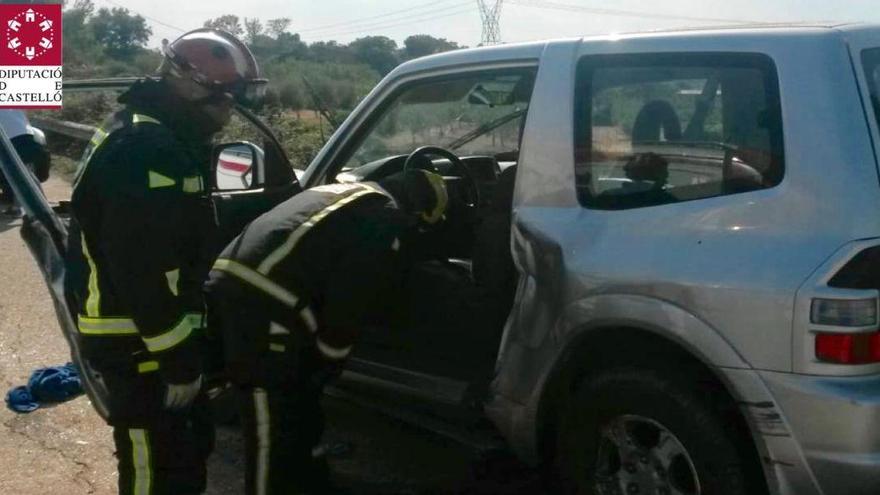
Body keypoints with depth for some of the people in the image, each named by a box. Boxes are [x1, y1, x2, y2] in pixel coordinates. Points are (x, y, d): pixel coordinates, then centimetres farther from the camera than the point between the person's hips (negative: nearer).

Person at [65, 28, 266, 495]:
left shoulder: (160, 139, 11)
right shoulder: (143, 150, -24)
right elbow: (142, 272, -27)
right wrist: (178, 357, -22)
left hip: (154, 335, 11)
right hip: (137, 343, -11)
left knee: (190, 445, 23)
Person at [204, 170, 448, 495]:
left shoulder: (345, 194, 29)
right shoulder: (387, 221, 1)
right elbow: (352, 301, -3)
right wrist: (328, 361, 10)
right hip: (262, 303, -10)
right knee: (274, 434, 1)